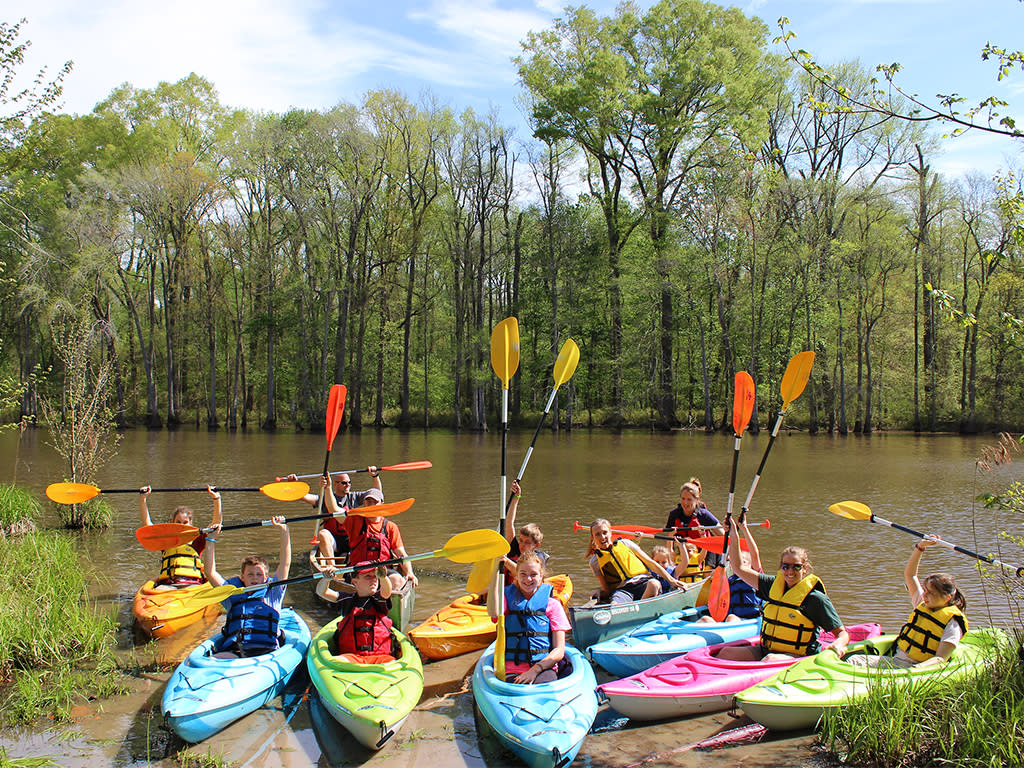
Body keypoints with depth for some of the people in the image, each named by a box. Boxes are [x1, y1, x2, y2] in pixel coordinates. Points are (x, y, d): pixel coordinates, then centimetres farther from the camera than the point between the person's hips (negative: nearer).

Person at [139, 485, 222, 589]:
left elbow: (216, 522, 10)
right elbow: (146, 523, 21)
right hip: (167, 585, 2)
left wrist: (216, 499, -1)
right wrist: (142, 499, 11)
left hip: (192, 584, -1)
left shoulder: (197, 541, 19)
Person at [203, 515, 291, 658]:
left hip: (265, 650, -1)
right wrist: (211, 540, 20)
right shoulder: (231, 594, 26)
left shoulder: (272, 592, 22)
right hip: (231, 651, 1)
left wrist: (284, 532, 11)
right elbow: (210, 572, 24)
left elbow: (285, 564, 16)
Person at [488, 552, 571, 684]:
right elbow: (493, 613, -13)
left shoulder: (552, 605, 11)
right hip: (512, 670, 1)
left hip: (544, 669, -1)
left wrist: (535, 669, -13)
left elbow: (559, 651, 5)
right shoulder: (508, 598, 13)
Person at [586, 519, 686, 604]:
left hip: (643, 583, 1)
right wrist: (599, 593, -7)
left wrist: (671, 580, 8)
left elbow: (651, 563, 15)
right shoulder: (595, 561, 15)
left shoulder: (624, 543, 16)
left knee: (654, 584, -36)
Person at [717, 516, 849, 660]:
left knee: (770, 660, -37)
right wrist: (734, 536, 8)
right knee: (727, 653, -18)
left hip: (797, 657, -5)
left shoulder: (816, 598, -5)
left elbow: (842, 633, -4)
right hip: (765, 650, 5)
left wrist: (838, 645, -26)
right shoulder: (774, 585, 10)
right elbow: (739, 568, 14)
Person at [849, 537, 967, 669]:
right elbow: (909, 574, 26)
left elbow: (940, 658, -14)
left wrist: (916, 670, -32)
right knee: (855, 660, -19)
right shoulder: (923, 604, 17)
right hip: (895, 659, 6)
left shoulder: (953, 623, -5)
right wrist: (920, 547, 16)